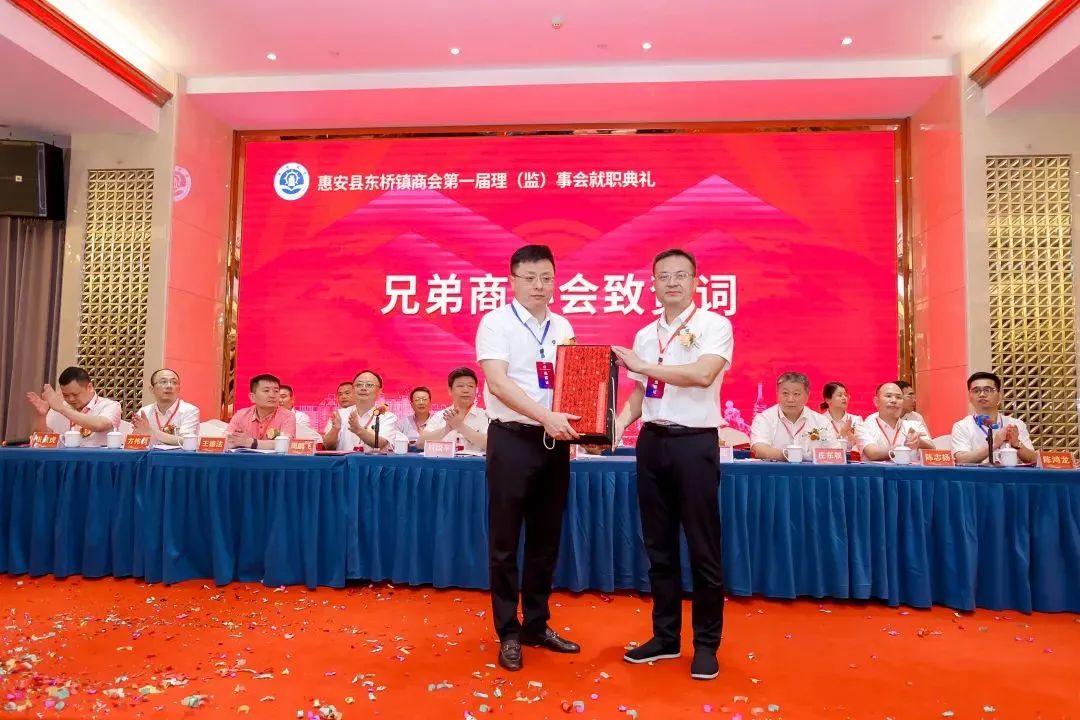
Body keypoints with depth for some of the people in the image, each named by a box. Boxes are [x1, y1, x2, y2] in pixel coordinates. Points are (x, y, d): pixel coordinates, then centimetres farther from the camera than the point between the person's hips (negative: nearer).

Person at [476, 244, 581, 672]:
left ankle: (537, 625, 29)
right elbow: (498, 383, -18)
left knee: (546, 539, 14)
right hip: (513, 440, -5)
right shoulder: (496, 322, -5)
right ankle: (508, 633, 20)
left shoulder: (563, 327, 11)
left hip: (555, 441, 5)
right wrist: (546, 417, -27)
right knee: (505, 541, 5)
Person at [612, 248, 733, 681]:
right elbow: (639, 395, 14)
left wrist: (641, 365, -17)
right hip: (652, 442, 6)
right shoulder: (645, 335, 12)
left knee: (703, 548, 4)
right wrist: (614, 427, -3)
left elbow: (703, 374, -22)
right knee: (658, 546, 13)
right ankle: (666, 636, 27)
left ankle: (706, 644, 20)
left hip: (695, 442, -5)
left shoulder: (714, 325, -5)